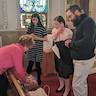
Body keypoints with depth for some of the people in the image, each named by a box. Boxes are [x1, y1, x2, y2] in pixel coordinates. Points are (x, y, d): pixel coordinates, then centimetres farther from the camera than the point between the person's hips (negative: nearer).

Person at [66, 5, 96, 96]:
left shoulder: (88, 21, -15)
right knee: (82, 82, 18)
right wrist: (70, 42, -3)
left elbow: (87, 41, -29)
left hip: (84, 60, -9)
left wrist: (71, 44, -16)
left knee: (76, 85, -4)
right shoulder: (80, 23, 12)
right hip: (80, 58, 9)